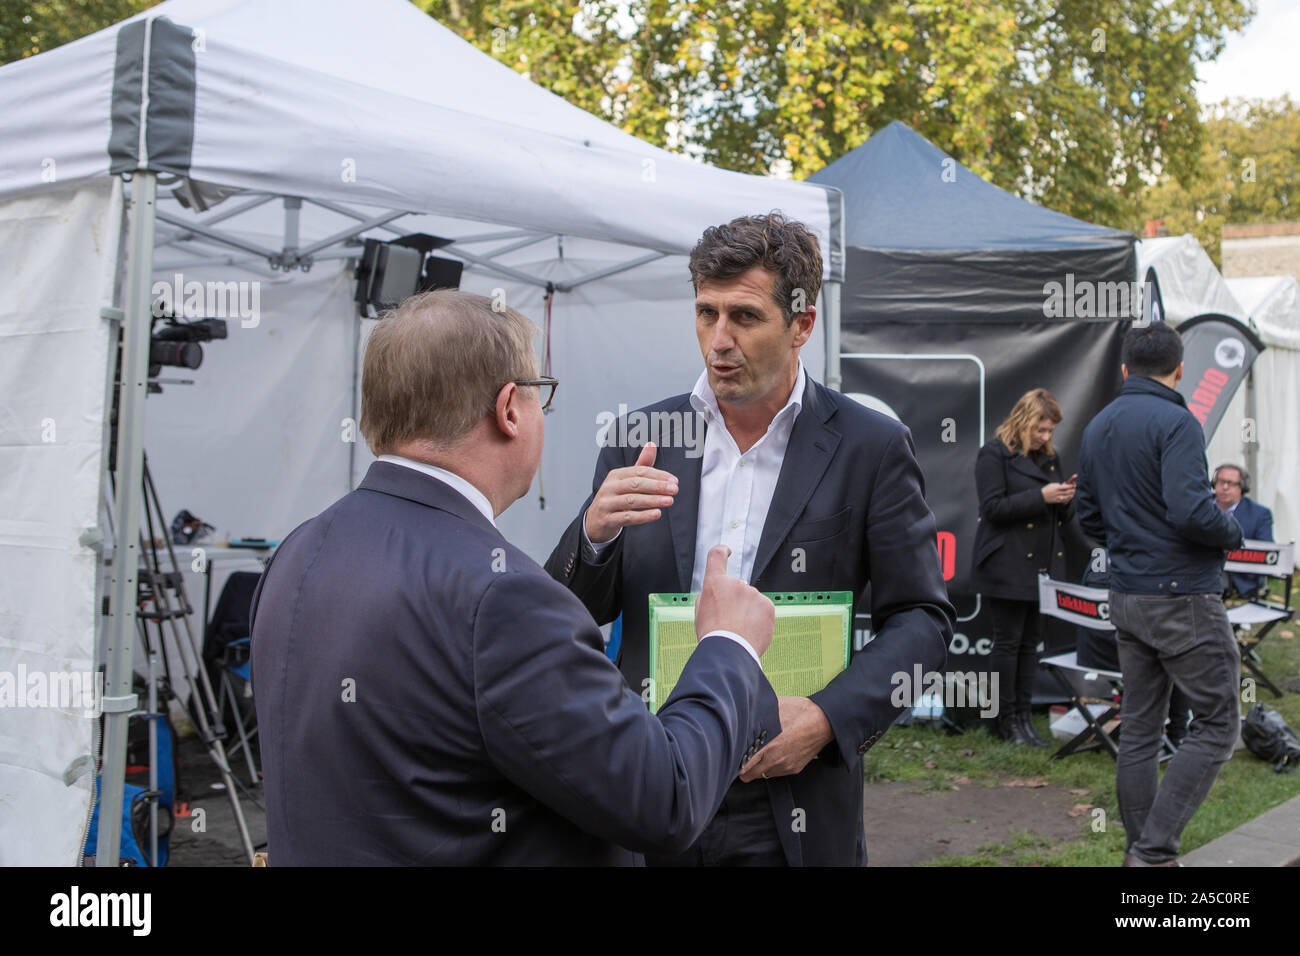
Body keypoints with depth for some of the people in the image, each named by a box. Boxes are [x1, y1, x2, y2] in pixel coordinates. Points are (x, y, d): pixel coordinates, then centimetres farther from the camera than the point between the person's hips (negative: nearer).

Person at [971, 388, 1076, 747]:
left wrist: (1066, 499, -2)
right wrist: (1041, 496, -18)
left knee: (1031, 643, 8)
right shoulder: (994, 453, -4)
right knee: (1008, 643, -1)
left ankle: (1023, 716, 14)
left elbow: (1064, 517, 20)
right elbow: (993, 506, -14)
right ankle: (1007, 720, 7)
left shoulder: (1050, 457, 17)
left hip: (1044, 567, 7)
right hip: (1008, 567, -6)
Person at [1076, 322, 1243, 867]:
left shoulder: (1097, 427, 11)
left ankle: (1141, 849, 18)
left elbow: (1089, 516, 16)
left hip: (1126, 597, 8)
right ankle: (1155, 849, -5)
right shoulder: (1176, 423, -15)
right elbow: (1191, 512, -25)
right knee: (1216, 725, 1)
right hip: (1183, 596, -8)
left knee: (1138, 728, 12)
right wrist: (1233, 534, -7)